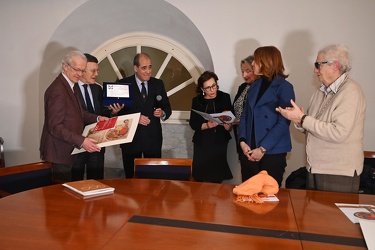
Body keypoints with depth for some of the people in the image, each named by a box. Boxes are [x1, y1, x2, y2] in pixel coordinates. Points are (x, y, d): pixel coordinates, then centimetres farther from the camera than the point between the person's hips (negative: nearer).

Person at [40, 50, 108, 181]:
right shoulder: (57, 90, -21)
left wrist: (97, 118, 3)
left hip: (68, 150, 10)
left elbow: (77, 113, 18)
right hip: (59, 153, -10)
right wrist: (81, 141, -30)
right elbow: (55, 126, -24)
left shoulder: (70, 85, 11)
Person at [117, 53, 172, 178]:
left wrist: (162, 113, -13)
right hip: (131, 138, -2)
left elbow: (167, 108, 9)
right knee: (131, 177, 11)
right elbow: (118, 111, -5)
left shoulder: (158, 84, 6)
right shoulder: (123, 84, -3)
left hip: (153, 138, 2)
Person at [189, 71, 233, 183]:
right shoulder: (197, 101, 3)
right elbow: (193, 123, 0)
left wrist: (228, 126, -18)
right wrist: (207, 125, -17)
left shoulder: (224, 97, 0)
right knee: (201, 177, 2)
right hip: (202, 144, 1)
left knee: (217, 177, -1)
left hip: (220, 143, 0)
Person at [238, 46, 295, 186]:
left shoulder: (284, 88, -6)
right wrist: (242, 142, -3)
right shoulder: (255, 86, 12)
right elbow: (245, 115, 11)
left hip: (272, 153, -5)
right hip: (249, 151, 5)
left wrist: (262, 149, -17)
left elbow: (283, 123, -13)